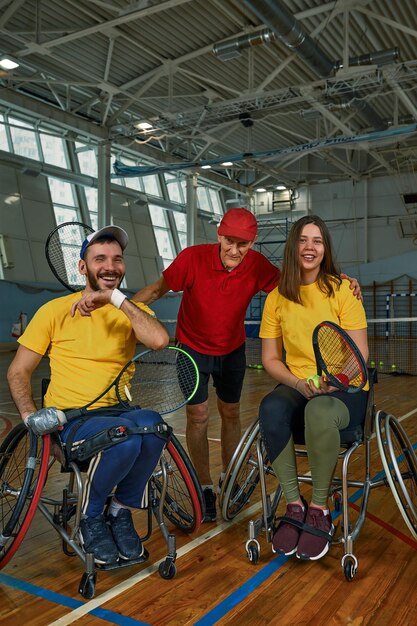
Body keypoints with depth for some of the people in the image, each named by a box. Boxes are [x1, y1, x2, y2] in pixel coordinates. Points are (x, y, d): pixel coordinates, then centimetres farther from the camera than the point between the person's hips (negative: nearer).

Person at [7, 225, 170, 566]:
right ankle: (91, 517, -4)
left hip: (119, 411, 3)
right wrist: (30, 413, -11)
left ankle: (121, 510, -6)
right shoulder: (55, 310, 1)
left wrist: (116, 298, -19)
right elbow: (18, 371, 5)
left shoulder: (133, 309, 8)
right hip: (71, 420, -2)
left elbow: (159, 339, -16)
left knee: (152, 424, -33)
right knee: (125, 437, -34)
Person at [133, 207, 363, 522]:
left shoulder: (258, 266, -20)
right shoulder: (193, 257, -25)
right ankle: (204, 486, 15)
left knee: (231, 413, 12)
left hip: (232, 350, 2)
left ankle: (228, 478, 31)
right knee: (198, 415, -2)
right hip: (193, 348, -2)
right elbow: (158, 288, -14)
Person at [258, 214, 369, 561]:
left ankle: (320, 510, -16)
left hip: (344, 391, -2)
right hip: (297, 388, 3)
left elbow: (360, 353, -5)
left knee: (319, 411, -38)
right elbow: (271, 358, 5)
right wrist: (298, 383, -13)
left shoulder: (343, 289, -2)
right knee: (272, 409, -33)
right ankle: (295, 505, -15)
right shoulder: (277, 297, 6)